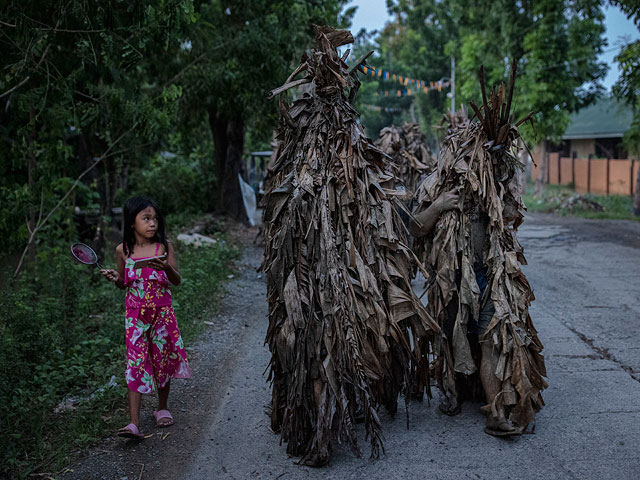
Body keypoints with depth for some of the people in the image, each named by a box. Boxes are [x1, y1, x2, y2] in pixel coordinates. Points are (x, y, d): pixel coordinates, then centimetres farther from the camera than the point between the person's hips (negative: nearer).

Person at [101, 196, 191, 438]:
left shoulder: (164, 246, -4)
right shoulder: (123, 250, -1)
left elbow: (177, 280, -4)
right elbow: (124, 284, 10)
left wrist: (167, 267, -24)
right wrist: (115, 279, -12)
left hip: (162, 312, 0)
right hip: (136, 313, 0)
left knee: (163, 359, 10)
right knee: (136, 363, -5)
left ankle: (162, 407, 32)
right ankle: (134, 422, -8)